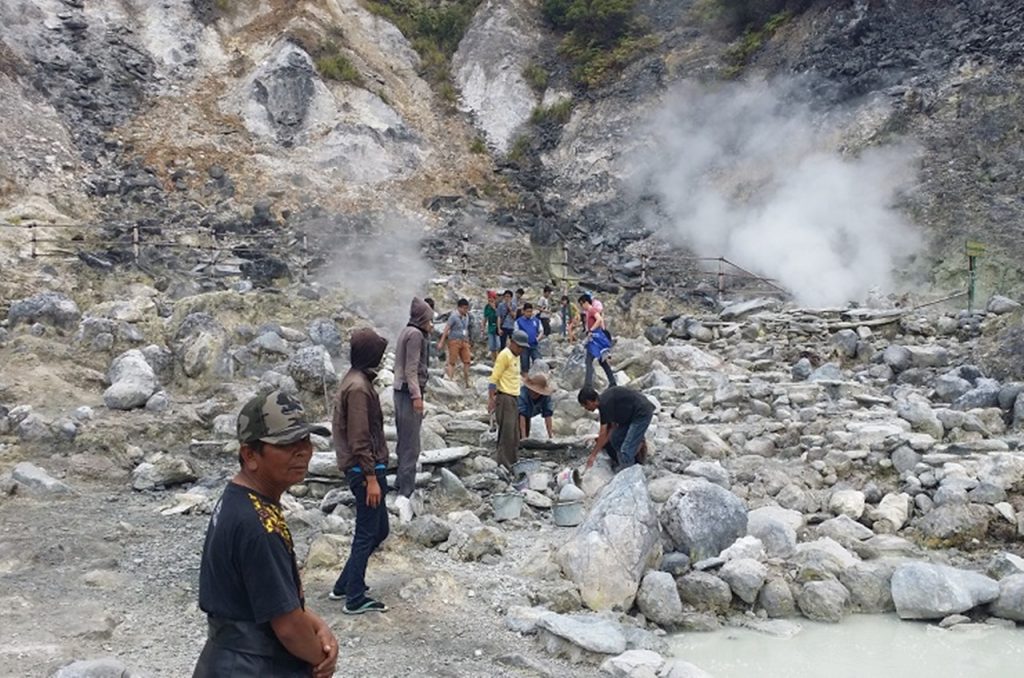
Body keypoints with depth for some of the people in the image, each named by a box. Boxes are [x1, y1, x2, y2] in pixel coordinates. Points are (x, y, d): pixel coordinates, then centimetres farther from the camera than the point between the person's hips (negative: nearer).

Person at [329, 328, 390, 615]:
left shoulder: (356, 380, 12)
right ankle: (355, 599, 11)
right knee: (367, 534, 1)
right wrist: (371, 478, -20)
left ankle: (344, 586, 26)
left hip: (365, 466, 10)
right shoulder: (358, 387, -20)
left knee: (378, 529, 17)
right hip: (366, 468, -10)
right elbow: (360, 439, -22)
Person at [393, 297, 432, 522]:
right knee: (411, 446, -12)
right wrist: (416, 394, -21)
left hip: (401, 390, 10)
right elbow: (411, 368, -19)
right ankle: (404, 494, -17)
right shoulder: (416, 334, -13)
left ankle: (402, 482, 27)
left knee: (404, 442, 17)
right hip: (409, 392, -10)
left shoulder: (407, 332, 15)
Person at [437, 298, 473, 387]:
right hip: (454, 341, -7)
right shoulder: (453, 317, -12)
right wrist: (441, 342, -20)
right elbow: (446, 329, -15)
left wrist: (468, 342, 21)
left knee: (467, 361, 4)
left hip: (464, 341, 7)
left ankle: (466, 382, 14)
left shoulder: (466, 316, 10)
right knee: (452, 362, -2)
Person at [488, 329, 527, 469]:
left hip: (514, 398, 9)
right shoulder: (504, 355, -12)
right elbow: (494, 378, -16)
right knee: (506, 432, -8)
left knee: (514, 434, 13)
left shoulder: (516, 356, 15)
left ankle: (513, 462, 20)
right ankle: (504, 466, -4)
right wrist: (491, 399, -19)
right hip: (505, 398, -9)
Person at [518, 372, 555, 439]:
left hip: (527, 416, 5)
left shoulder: (545, 396, -26)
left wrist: (550, 434, -28)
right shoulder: (523, 392, -39)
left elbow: (548, 414, -24)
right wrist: (523, 436, -46)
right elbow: (522, 414, -42)